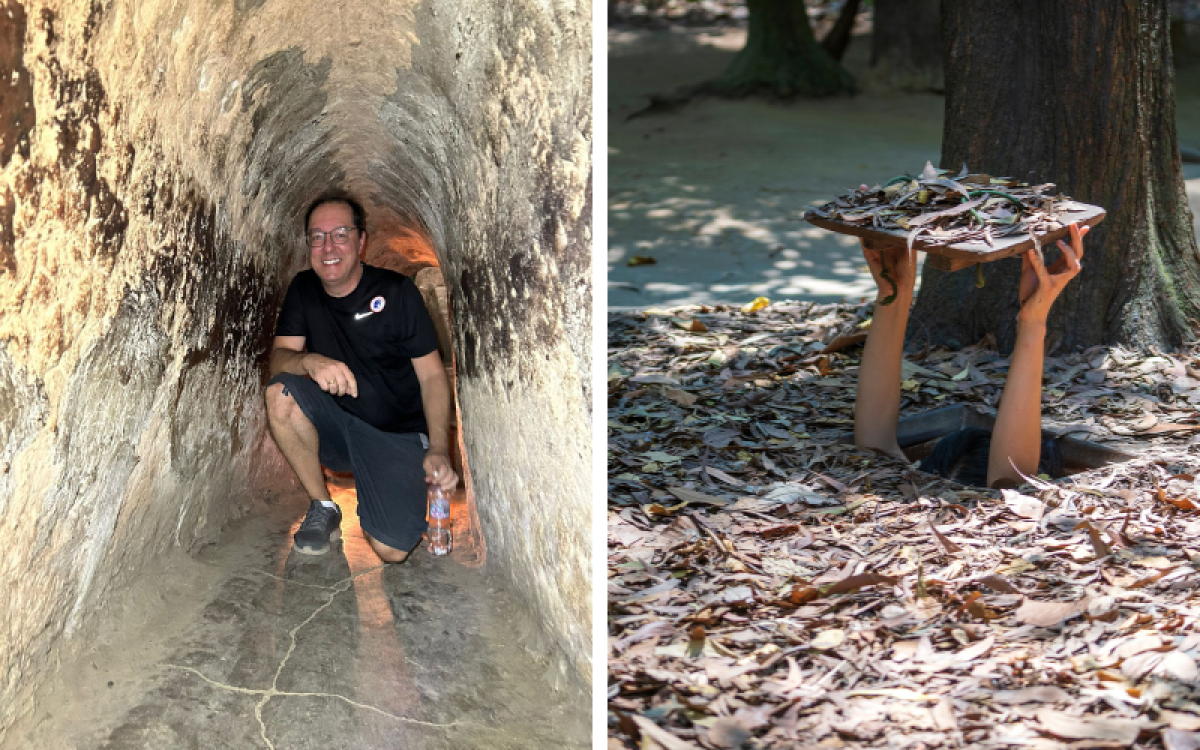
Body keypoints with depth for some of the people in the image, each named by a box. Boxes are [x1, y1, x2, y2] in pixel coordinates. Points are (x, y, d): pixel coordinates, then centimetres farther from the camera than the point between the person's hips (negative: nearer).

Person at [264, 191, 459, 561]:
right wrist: (310, 361, -33)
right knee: (280, 393, -28)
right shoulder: (303, 290, 3)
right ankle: (323, 507, -9)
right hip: (334, 427, 3)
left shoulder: (397, 292, -8)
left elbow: (432, 376, -8)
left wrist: (439, 451, -21)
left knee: (392, 550, -24)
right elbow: (279, 359, -8)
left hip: (396, 436, -3)